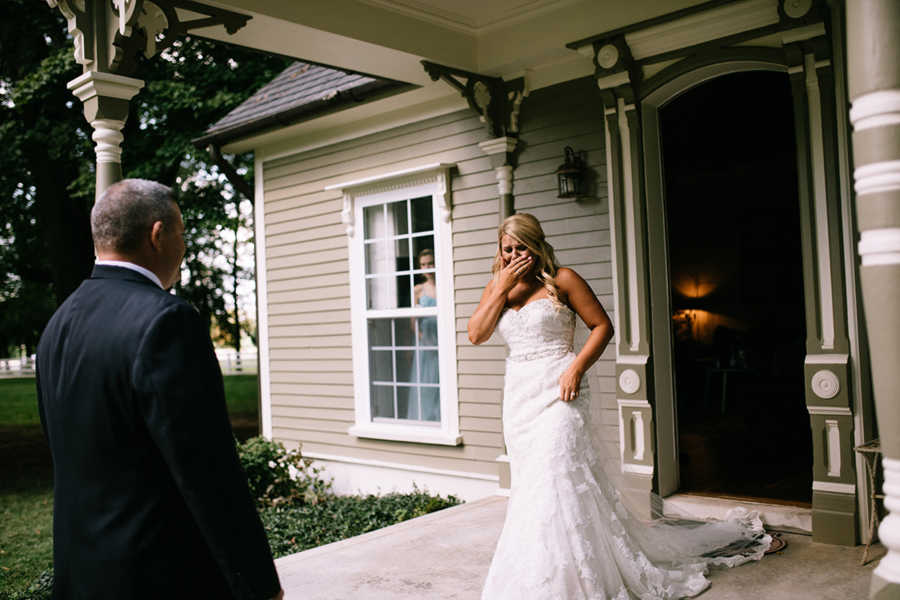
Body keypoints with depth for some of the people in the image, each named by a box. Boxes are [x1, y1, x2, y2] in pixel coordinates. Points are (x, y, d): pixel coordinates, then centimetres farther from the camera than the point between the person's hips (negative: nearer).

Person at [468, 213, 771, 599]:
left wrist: (576, 368, -15)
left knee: (554, 481, -11)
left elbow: (602, 326, -3)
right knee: (529, 485, 11)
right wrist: (503, 287, -8)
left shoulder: (561, 280, -3)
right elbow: (476, 335, -2)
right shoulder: (498, 285, 10)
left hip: (557, 392, -5)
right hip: (518, 394, 6)